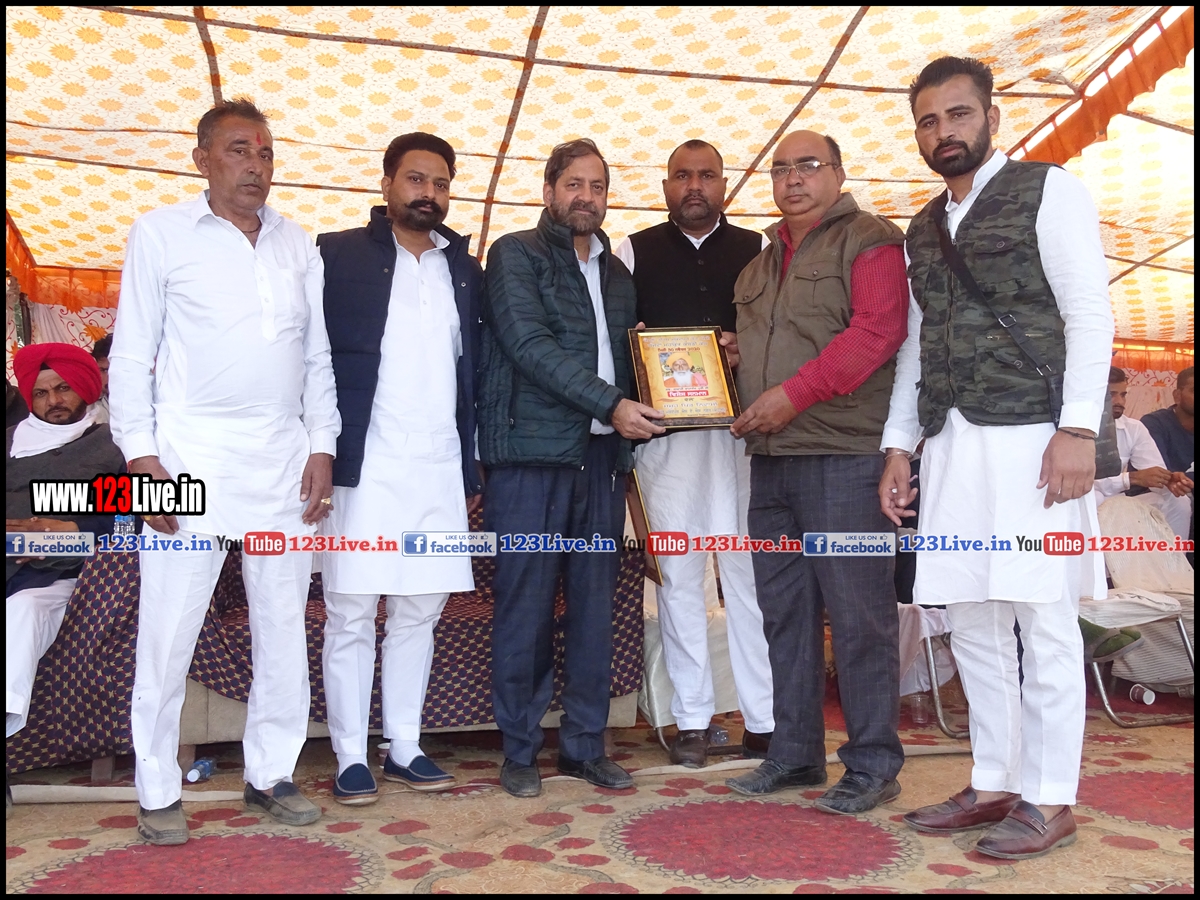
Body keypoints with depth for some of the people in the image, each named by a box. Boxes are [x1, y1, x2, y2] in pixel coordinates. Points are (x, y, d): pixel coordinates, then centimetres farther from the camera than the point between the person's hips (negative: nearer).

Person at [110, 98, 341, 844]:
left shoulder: (299, 245, 13)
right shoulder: (161, 233, 4)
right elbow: (132, 355, 1)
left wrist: (323, 448, 4)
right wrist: (140, 455, -7)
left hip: (285, 460, 4)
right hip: (190, 457, -3)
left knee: (284, 627, 7)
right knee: (168, 630, 0)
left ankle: (271, 774, 20)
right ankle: (159, 792, 15)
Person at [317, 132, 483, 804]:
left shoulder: (466, 271, 16)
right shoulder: (340, 255, 4)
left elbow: (476, 375, 15)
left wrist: (474, 470, 11)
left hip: (442, 471, 4)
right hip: (364, 466, -4)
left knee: (420, 612, 9)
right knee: (351, 617, 1)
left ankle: (404, 749, 21)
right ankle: (351, 758, 13)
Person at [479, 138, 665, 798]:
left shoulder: (616, 273, 20)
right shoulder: (515, 255, 3)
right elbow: (531, 345, -10)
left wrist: (631, 416, 2)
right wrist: (611, 404, -16)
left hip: (601, 456, 6)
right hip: (532, 453, -5)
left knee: (595, 603, 8)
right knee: (526, 605, -1)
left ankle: (586, 743, 19)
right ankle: (519, 749, 12)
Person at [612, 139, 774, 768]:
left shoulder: (757, 250, 14)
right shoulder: (635, 252, 13)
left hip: (743, 427, 0)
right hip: (665, 429, 0)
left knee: (749, 570, 0)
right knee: (678, 571, 3)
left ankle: (763, 721, 10)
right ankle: (691, 721, 13)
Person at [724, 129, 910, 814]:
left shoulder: (870, 240, -1)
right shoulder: (763, 262, 23)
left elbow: (877, 332, -14)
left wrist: (794, 394, -19)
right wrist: (742, 401, 6)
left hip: (843, 455, -8)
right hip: (771, 456, 8)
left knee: (858, 614, -3)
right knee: (785, 611, 11)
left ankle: (874, 764, 10)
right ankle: (795, 753, 22)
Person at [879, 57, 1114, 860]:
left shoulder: (1047, 191, 3)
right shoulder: (923, 232, 20)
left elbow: (1091, 316, -5)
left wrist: (1078, 430, -15)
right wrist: (900, 445, 12)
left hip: (1030, 434, -6)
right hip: (951, 444, 6)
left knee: (1043, 620, -2)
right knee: (973, 623, 8)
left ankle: (1049, 799, 10)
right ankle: (994, 784, 20)